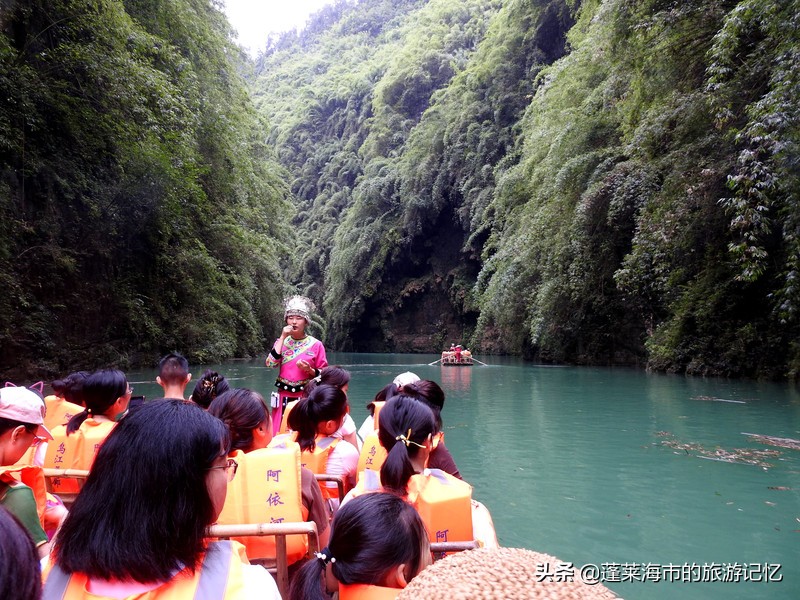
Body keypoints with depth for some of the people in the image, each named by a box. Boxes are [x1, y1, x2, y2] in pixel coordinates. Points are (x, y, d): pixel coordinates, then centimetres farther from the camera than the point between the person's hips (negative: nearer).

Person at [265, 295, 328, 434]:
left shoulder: (316, 344, -2)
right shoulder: (281, 342, 6)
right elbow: (270, 363, -11)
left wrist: (309, 370, -18)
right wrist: (283, 337, -11)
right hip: (284, 397, 2)